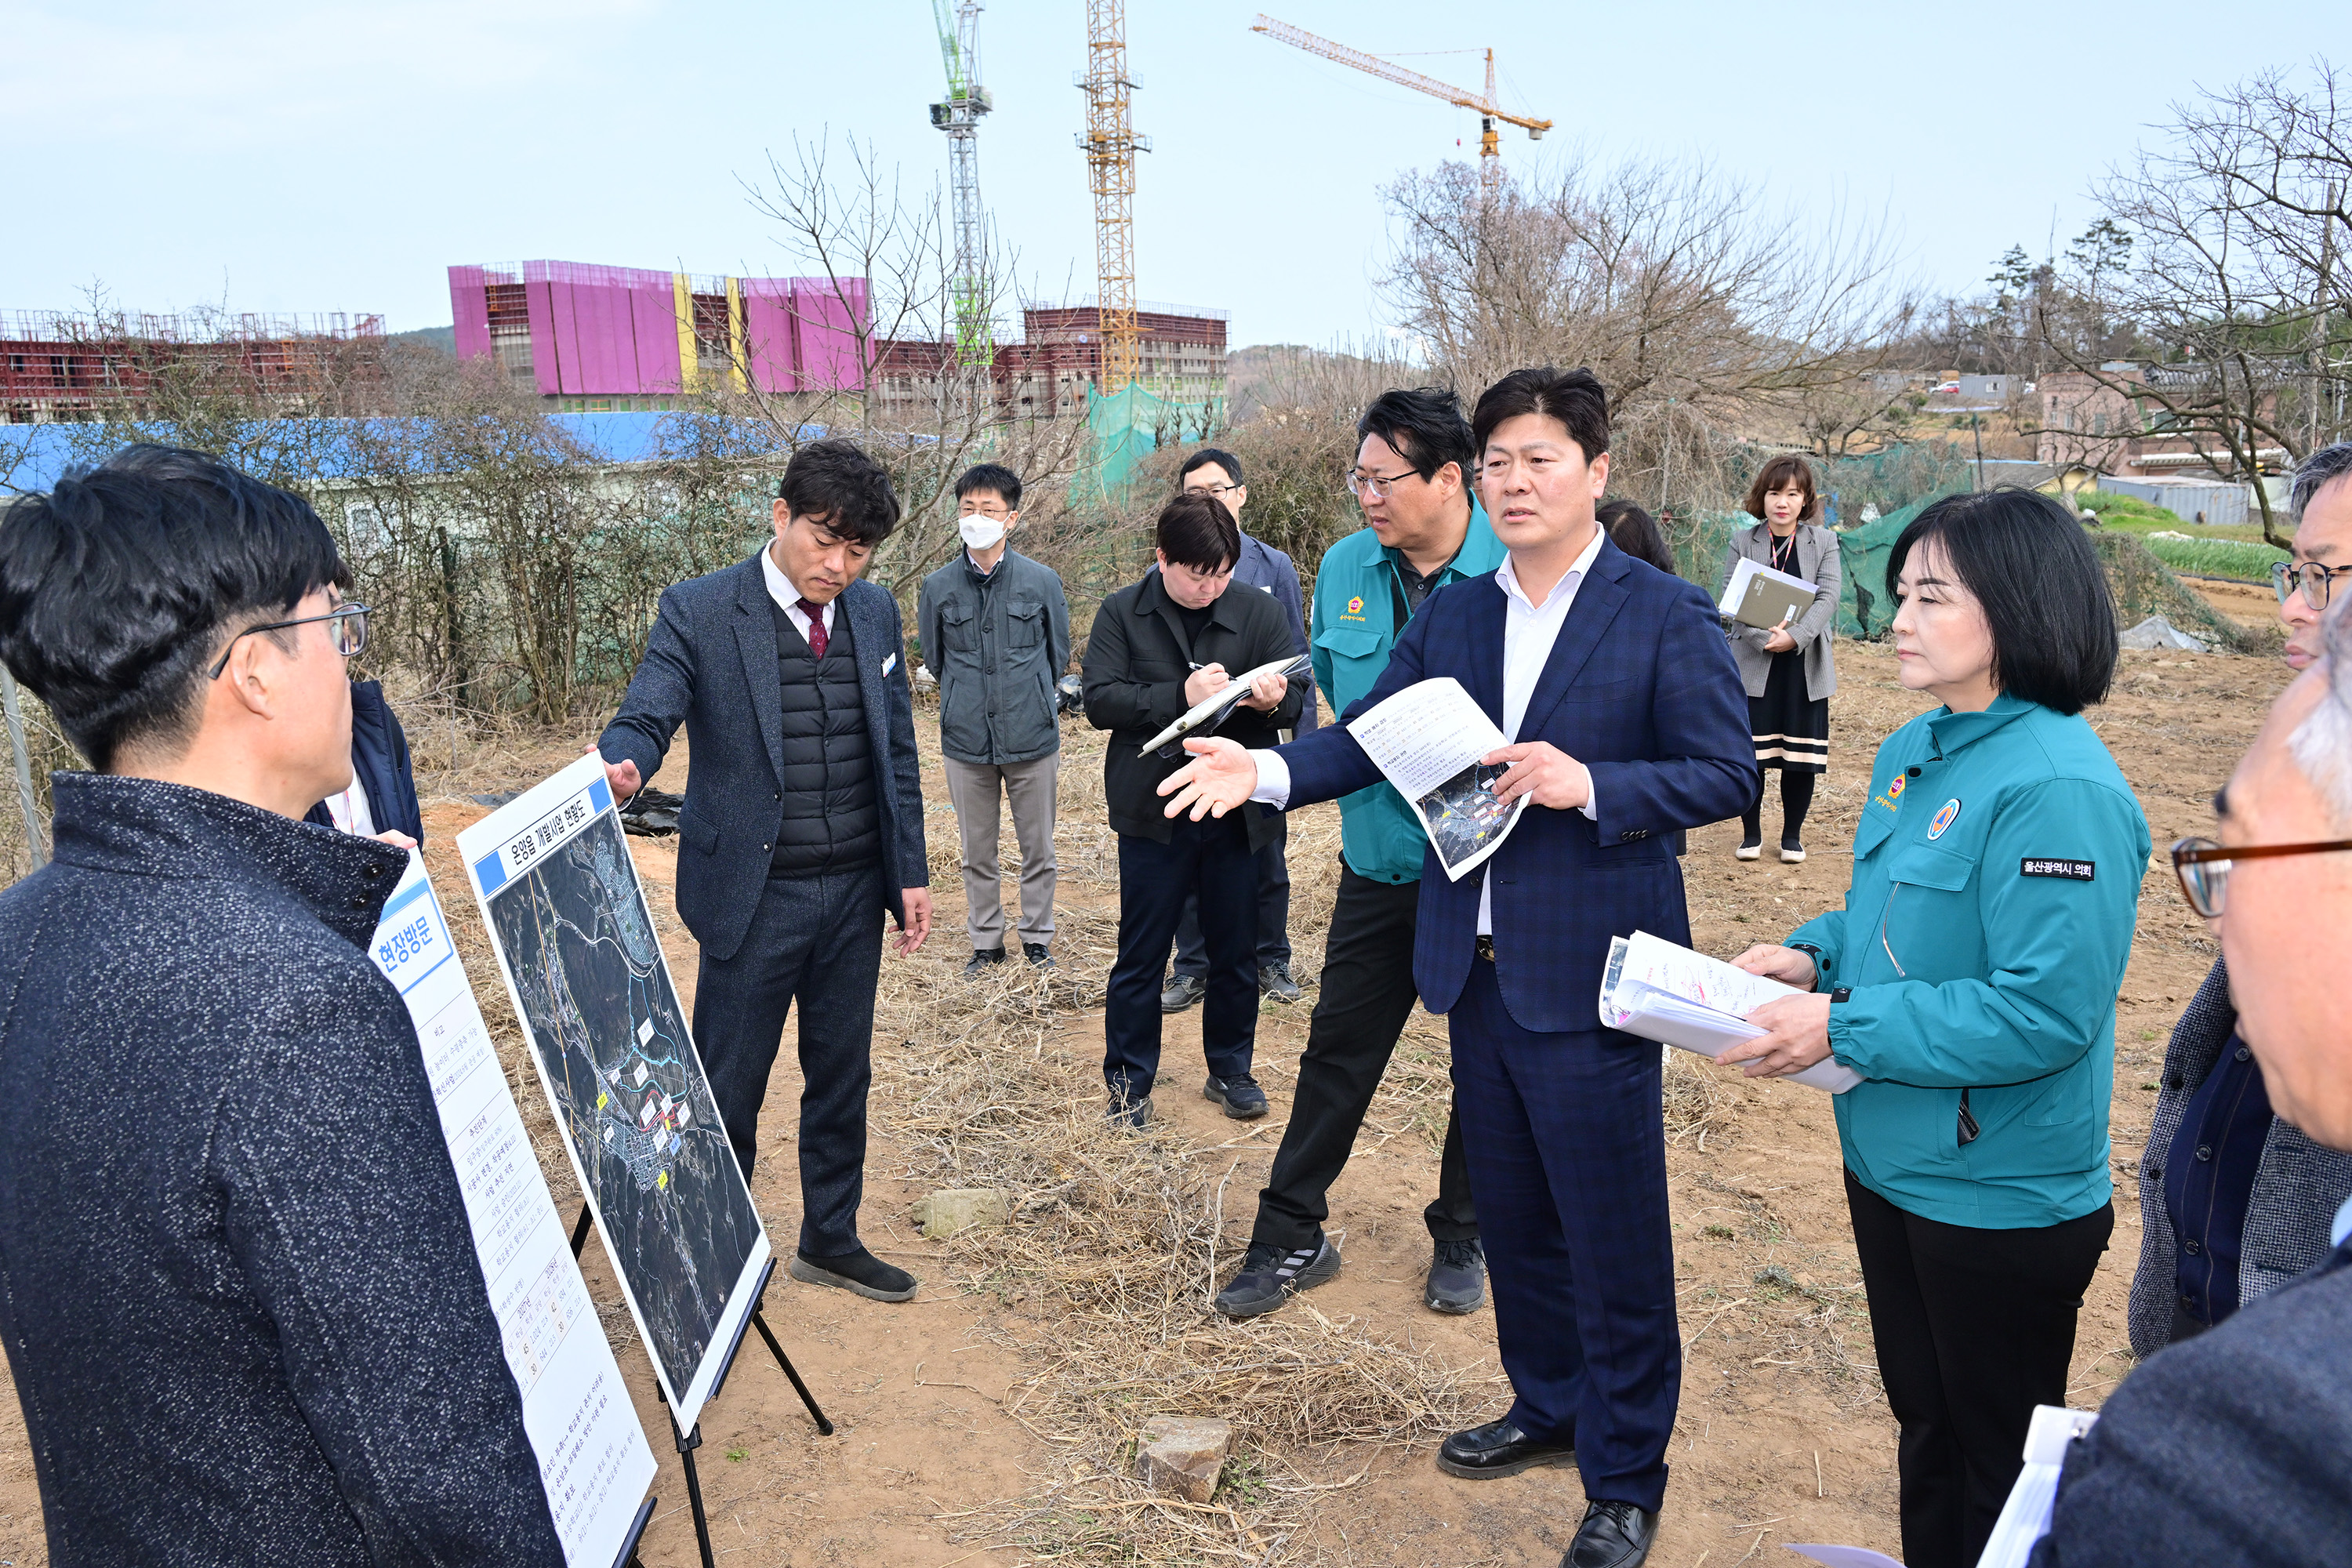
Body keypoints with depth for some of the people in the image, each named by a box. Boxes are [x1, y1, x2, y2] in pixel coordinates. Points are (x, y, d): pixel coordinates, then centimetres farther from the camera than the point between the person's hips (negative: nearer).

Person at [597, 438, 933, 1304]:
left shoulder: (876, 613, 6)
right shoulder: (698, 611, -9)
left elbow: (896, 752, 10)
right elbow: (646, 717, -16)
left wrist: (911, 870, 9)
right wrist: (620, 765, -40)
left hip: (855, 890, 5)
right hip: (755, 893, -5)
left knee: (842, 1074, 17)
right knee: (728, 1087, 5)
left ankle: (830, 1238, 36)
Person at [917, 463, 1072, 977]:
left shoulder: (1042, 582, -3)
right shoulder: (938, 587, 0)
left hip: (1032, 738, -1)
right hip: (965, 741, 1)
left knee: (1038, 847, 10)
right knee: (978, 853, 11)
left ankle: (1037, 937, 26)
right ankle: (986, 941, 26)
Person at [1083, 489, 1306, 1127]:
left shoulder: (1260, 611, 0)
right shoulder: (1122, 613, -2)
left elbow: (1299, 693, 0)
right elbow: (1100, 700, -11)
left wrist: (1276, 700, -23)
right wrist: (1180, 696, -22)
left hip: (1238, 812, 2)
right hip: (1153, 812, -1)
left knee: (1235, 954, 14)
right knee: (1140, 956, 8)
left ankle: (1230, 1069, 32)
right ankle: (1128, 1080, 23)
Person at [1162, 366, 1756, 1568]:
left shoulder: (1665, 615, -8)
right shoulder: (1451, 616, 8)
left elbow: (1724, 774, -9)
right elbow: (1368, 737, 4)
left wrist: (1589, 785, -23)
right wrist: (1268, 769, -13)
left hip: (1586, 980, -6)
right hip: (1476, 969, 6)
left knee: (1613, 1239, 5)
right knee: (1512, 1217, 20)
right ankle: (1548, 1406, 42)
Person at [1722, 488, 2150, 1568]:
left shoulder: (2059, 787, -24)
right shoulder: (1912, 754, 3)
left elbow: (2045, 1014, -27)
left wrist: (1844, 1029, -23)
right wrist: (1816, 953, -3)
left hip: (2002, 1197, -8)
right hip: (1891, 1161, 8)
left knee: (2000, 1464, 14)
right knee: (1925, 1428, 26)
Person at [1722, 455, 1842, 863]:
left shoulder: (1823, 542, 4)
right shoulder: (1742, 543, 2)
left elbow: (1828, 597, -7)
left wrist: (1795, 636, -22)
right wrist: (1765, 638, -19)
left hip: (1805, 665, 1)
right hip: (1752, 664, -1)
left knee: (1802, 755, 5)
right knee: (1749, 753, 1)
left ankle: (1792, 835, 21)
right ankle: (1751, 833, 18)